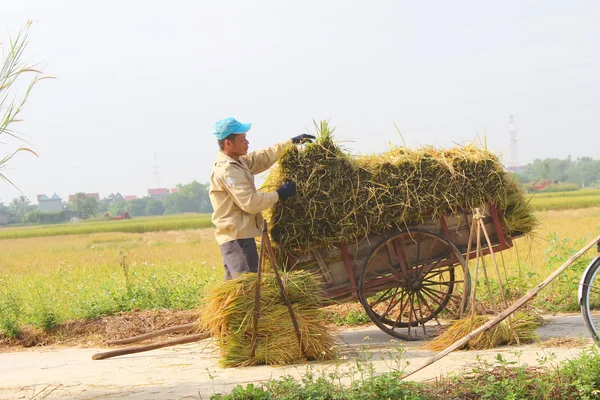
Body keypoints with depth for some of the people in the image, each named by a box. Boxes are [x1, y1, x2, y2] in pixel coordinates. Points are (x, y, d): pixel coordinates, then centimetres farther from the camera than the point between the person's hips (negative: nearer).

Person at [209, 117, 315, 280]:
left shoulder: (238, 162, 12)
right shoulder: (226, 170, -19)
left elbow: (265, 157, 21)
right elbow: (250, 203, -22)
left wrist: (291, 142, 19)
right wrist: (279, 194, -12)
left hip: (233, 237, 11)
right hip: (238, 237, -11)